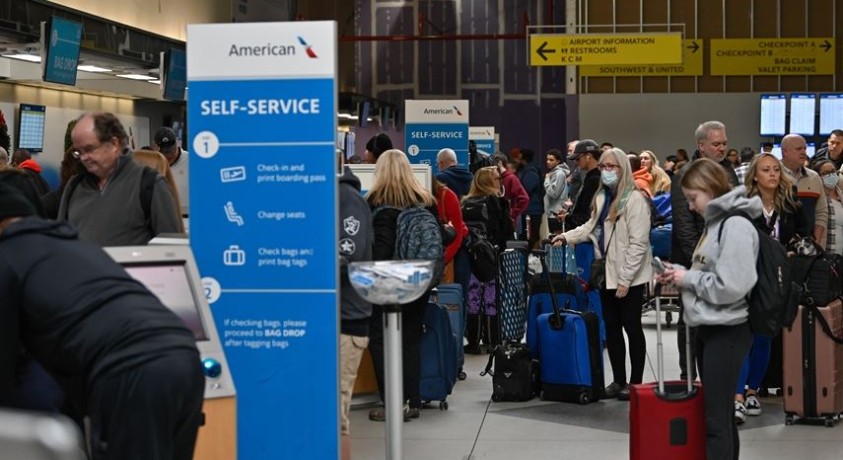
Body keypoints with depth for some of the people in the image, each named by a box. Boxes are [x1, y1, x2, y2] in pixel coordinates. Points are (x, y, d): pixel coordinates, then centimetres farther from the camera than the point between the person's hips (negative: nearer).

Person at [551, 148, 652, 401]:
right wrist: (567, 236, 3)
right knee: (611, 327, 11)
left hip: (629, 277, -8)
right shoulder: (601, 197, 10)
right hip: (607, 273, 8)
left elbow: (638, 243, -18)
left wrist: (625, 279, -18)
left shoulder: (635, 199, -16)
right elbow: (592, 227, 19)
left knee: (631, 327, 2)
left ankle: (635, 383, 12)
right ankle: (619, 380, 21)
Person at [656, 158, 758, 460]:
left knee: (717, 418, -7)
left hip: (728, 331, -10)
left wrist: (688, 278, -13)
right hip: (708, 328, 10)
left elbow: (732, 286, -24)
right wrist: (680, 275, 3)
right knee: (718, 413, 16)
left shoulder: (736, 225, -16)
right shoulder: (716, 222, 14)